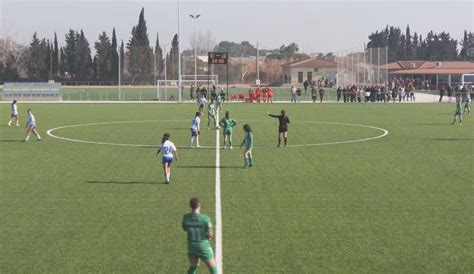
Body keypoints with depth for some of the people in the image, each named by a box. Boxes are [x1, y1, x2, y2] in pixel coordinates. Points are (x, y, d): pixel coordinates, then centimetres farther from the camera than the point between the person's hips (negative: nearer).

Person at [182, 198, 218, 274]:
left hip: (191, 246, 4)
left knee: (193, 267, 25)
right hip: (204, 247, -4)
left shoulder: (186, 217, -10)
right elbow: (210, 234, -16)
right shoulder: (205, 218, -21)